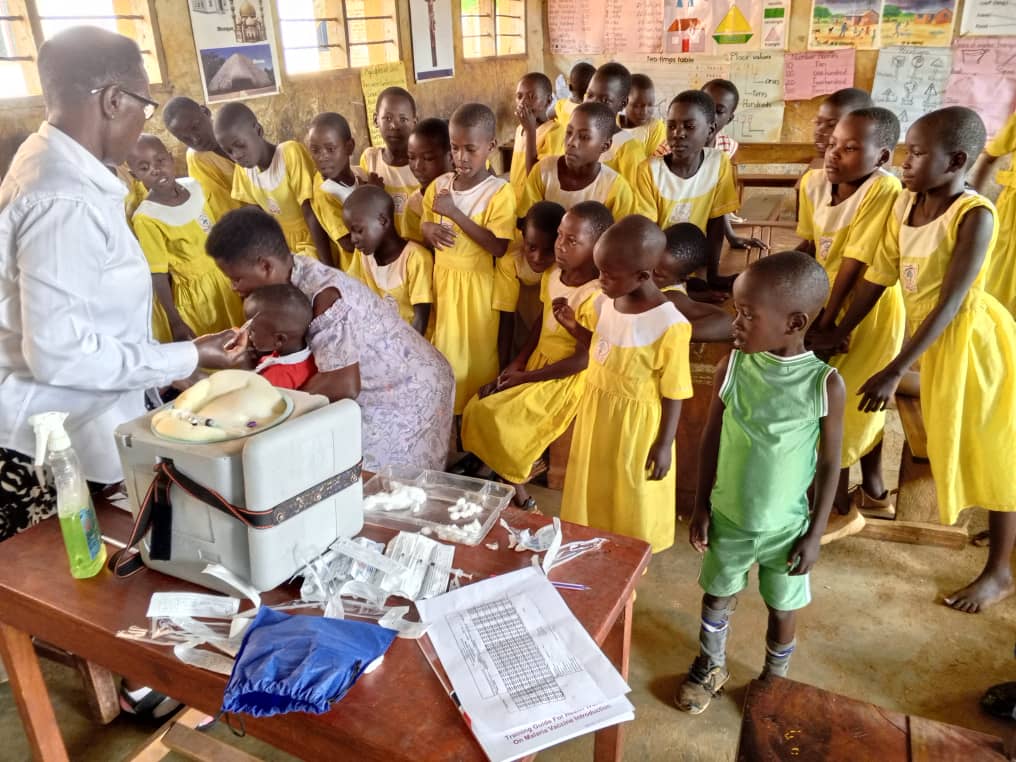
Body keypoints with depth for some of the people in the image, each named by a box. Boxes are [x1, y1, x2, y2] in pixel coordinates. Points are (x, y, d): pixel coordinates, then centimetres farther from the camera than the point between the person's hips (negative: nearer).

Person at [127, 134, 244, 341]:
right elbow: (158, 276, -17)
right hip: (196, 294, -5)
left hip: (226, 278, 5)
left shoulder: (194, 185, -6)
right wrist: (176, 322, -16)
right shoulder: (146, 218, -21)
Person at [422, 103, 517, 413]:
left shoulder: (500, 192, -14)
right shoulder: (438, 186, 2)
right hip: (442, 279, 5)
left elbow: (499, 247, -21)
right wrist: (430, 230, -12)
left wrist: (455, 213, -23)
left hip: (476, 283, -5)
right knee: (446, 351, 14)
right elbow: (425, 225, 14)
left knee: (477, 356, 7)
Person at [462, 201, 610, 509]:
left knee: (496, 418, -16)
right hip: (536, 366, 8)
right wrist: (516, 363, -2)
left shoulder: (597, 296, -24)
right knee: (476, 409, -1)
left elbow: (582, 360, -22)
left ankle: (518, 491, 9)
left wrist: (525, 377, -16)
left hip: (566, 379, -8)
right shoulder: (551, 276, 1)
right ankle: (518, 484, 12)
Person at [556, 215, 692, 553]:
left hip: (636, 425, -6)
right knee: (593, 488, 24)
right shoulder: (604, 303, -6)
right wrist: (574, 326, -4)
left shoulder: (669, 325, -26)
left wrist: (664, 445, -13)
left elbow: (673, 392, -18)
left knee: (631, 500, 15)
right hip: (596, 412, 7)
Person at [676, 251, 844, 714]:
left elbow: (829, 464, -9)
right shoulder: (732, 367, -14)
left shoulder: (826, 384, -19)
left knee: (783, 609, 19)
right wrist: (701, 506, 1)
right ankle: (710, 666, 47)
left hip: (785, 526, -1)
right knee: (718, 595, 21)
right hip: (728, 517, 2)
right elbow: (711, 439, -3)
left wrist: (815, 533, -6)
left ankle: (775, 679, 47)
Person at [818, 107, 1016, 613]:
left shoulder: (975, 216, -23)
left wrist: (895, 371, -28)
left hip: (967, 340, -7)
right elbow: (879, 275, 2)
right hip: (926, 336, 7)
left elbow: (950, 303, -26)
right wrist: (838, 332, 3)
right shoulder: (905, 204, -2)